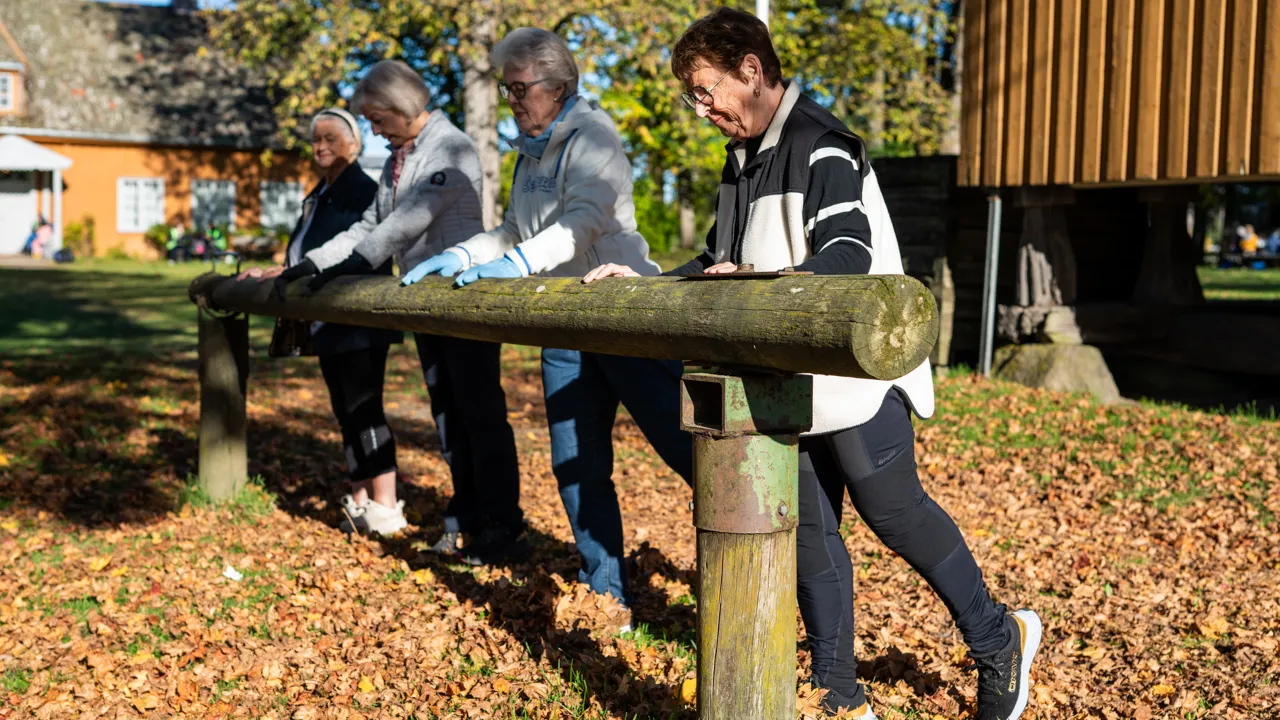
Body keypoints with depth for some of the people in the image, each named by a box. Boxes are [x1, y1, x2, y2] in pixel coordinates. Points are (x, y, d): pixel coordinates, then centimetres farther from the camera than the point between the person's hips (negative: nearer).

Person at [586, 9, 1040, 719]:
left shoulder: (822, 147, -15)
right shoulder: (742, 158, 14)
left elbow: (849, 256, -25)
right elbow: (719, 261, 22)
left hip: (852, 374, -9)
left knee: (895, 513, 0)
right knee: (808, 531, 10)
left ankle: (997, 641, 23)